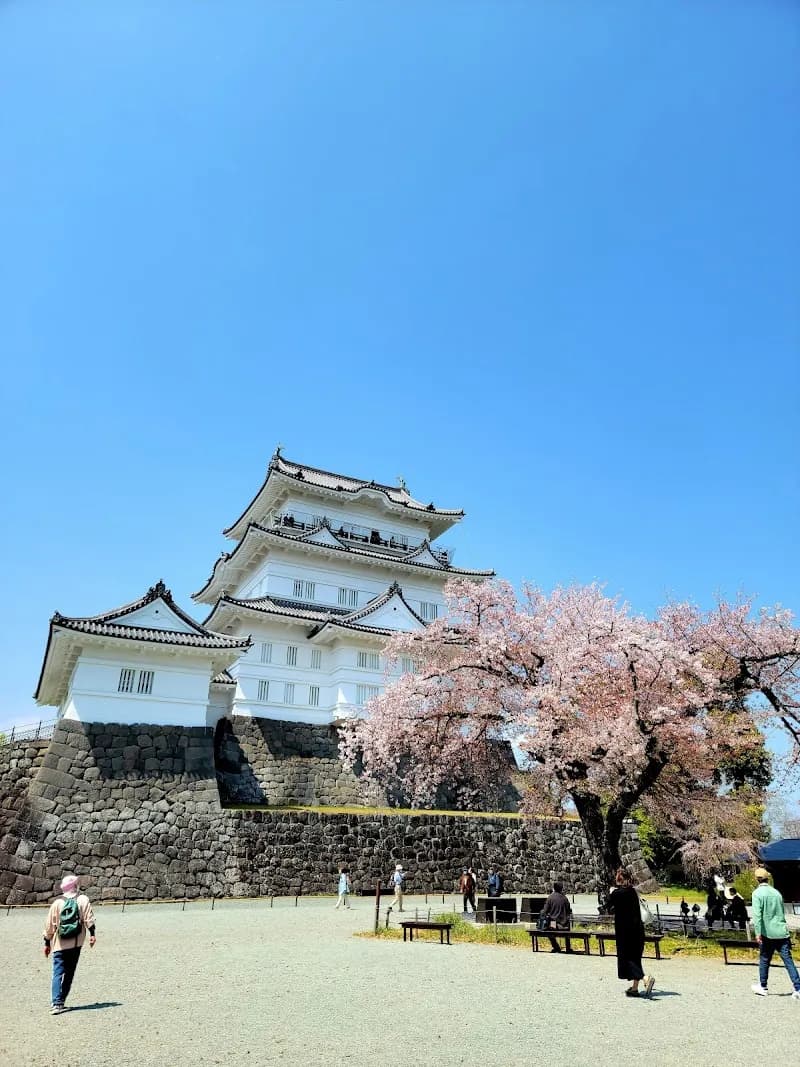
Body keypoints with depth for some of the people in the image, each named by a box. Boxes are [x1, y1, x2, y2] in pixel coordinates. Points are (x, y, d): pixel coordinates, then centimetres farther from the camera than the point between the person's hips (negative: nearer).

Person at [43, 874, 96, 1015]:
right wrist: (92, 934, -3)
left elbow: (49, 925, 3)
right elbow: (89, 918, -8)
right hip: (76, 943, 0)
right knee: (69, 973, 14)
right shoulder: (82, 899, -1)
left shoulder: (57, 902, 0)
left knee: (58, 973, 0)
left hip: (59, 945, 0)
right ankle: (61, 1002, 17)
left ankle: (56, 1003, -12)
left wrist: (47, 943, 13)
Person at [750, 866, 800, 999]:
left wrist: (758, 933, -17)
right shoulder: (776, 892, 9)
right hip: (782, 932, 4)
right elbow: (783, 912, 19)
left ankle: (763, 987, 21)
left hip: (768, 933, -4)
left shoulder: (757, 893, -6)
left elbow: (757, 914, -17)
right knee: (788, 960, 1)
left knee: (764, 960, 11)